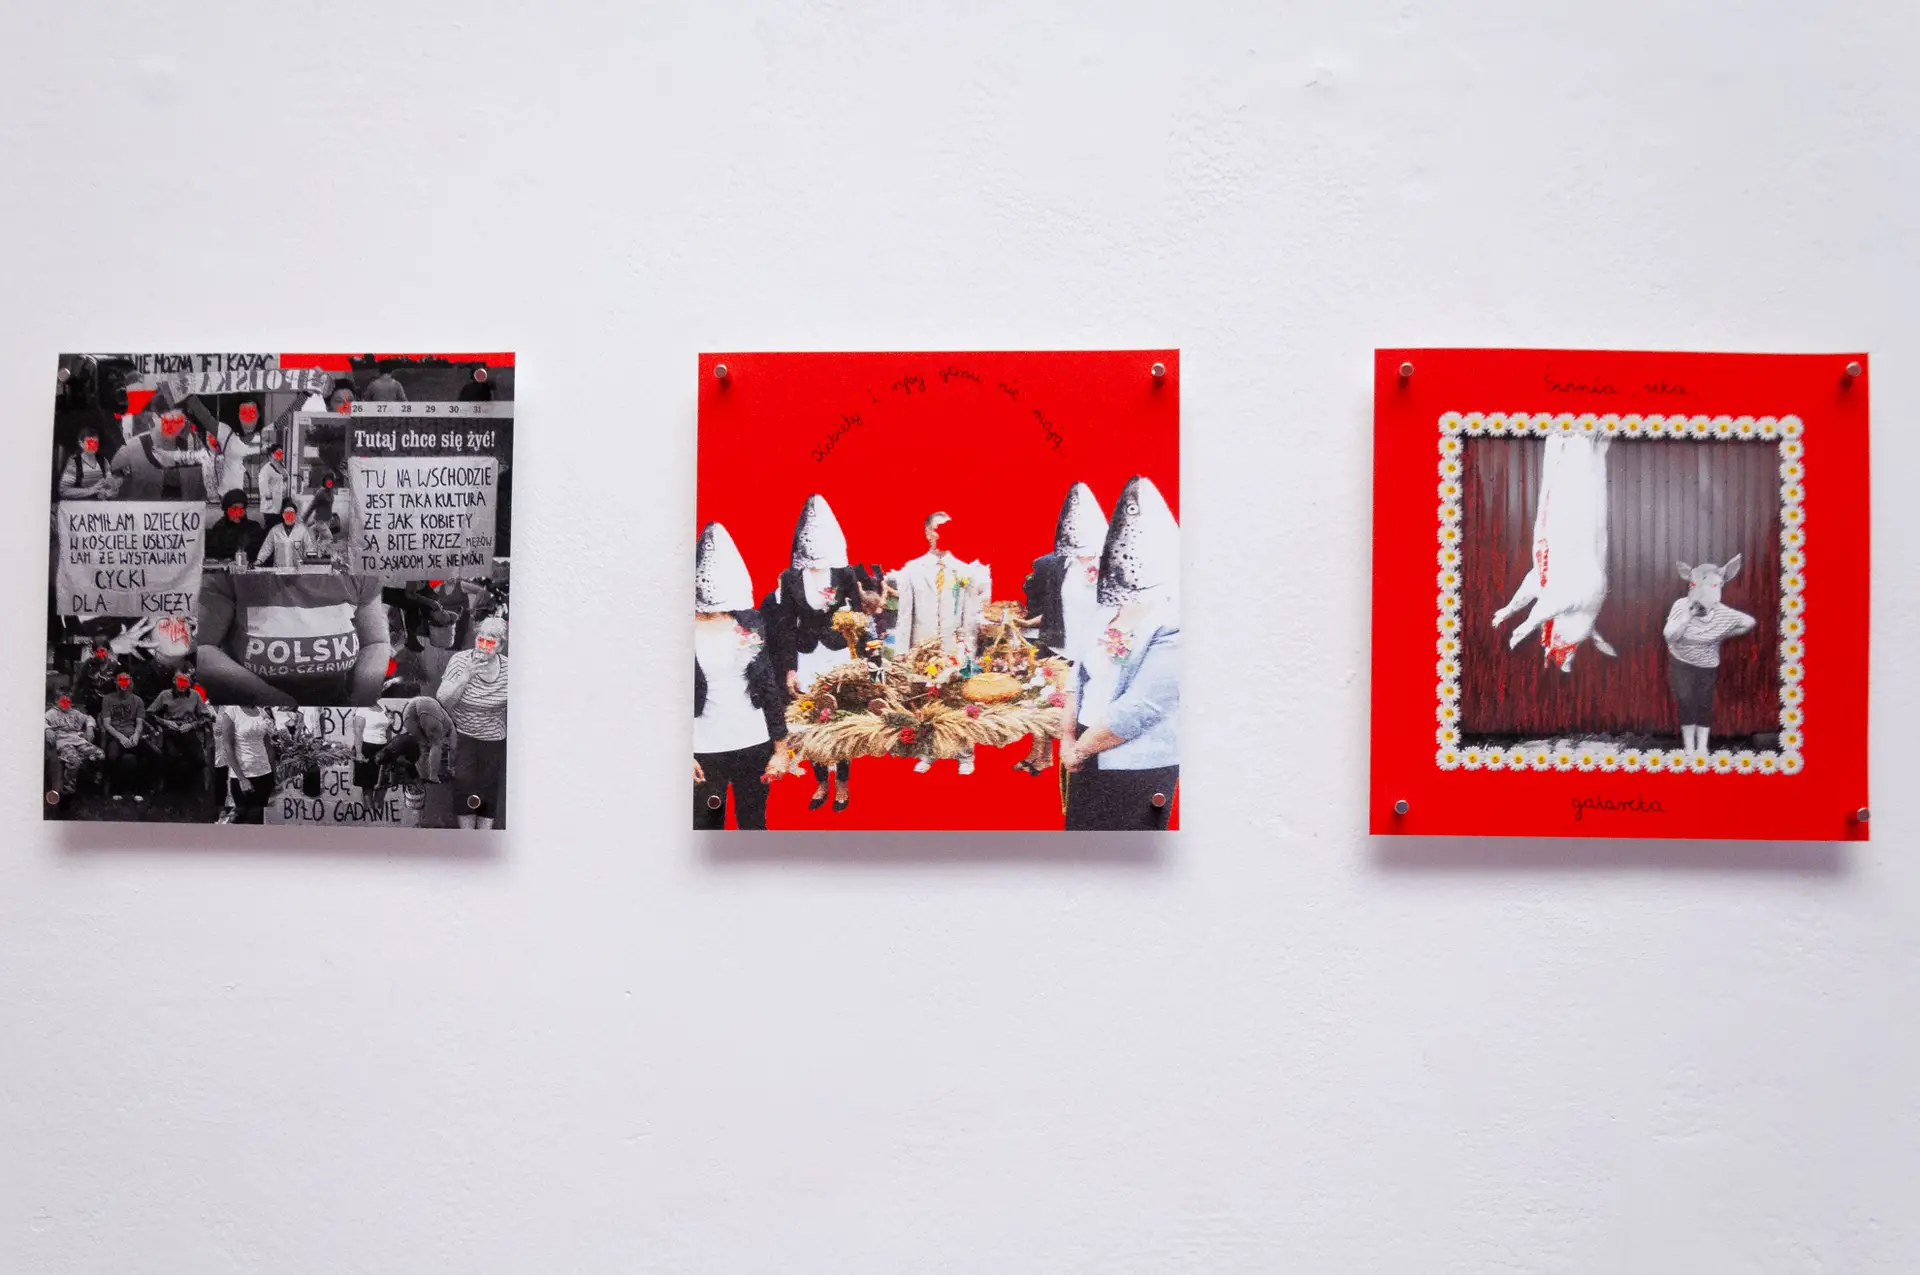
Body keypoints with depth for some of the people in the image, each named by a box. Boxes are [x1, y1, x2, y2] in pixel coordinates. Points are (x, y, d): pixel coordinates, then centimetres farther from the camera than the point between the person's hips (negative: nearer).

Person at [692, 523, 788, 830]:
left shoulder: (751, 625, 3)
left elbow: (771, 687, 5)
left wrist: (780, 747, 3)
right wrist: (684, 754, -7)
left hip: (753, 744, 2)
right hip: (704, 748, -1)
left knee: (754, 824, 12)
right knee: (705, 827, 7)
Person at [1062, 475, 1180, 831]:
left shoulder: (1172, 624, -19)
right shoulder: (1113, 611, 7)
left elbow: (1138, 710, -23)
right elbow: (1082, 677, 11)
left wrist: (1080, 749, -12)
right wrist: (1068, 738, -2)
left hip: (1135, 772, -8)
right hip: (1091, 762, 8)